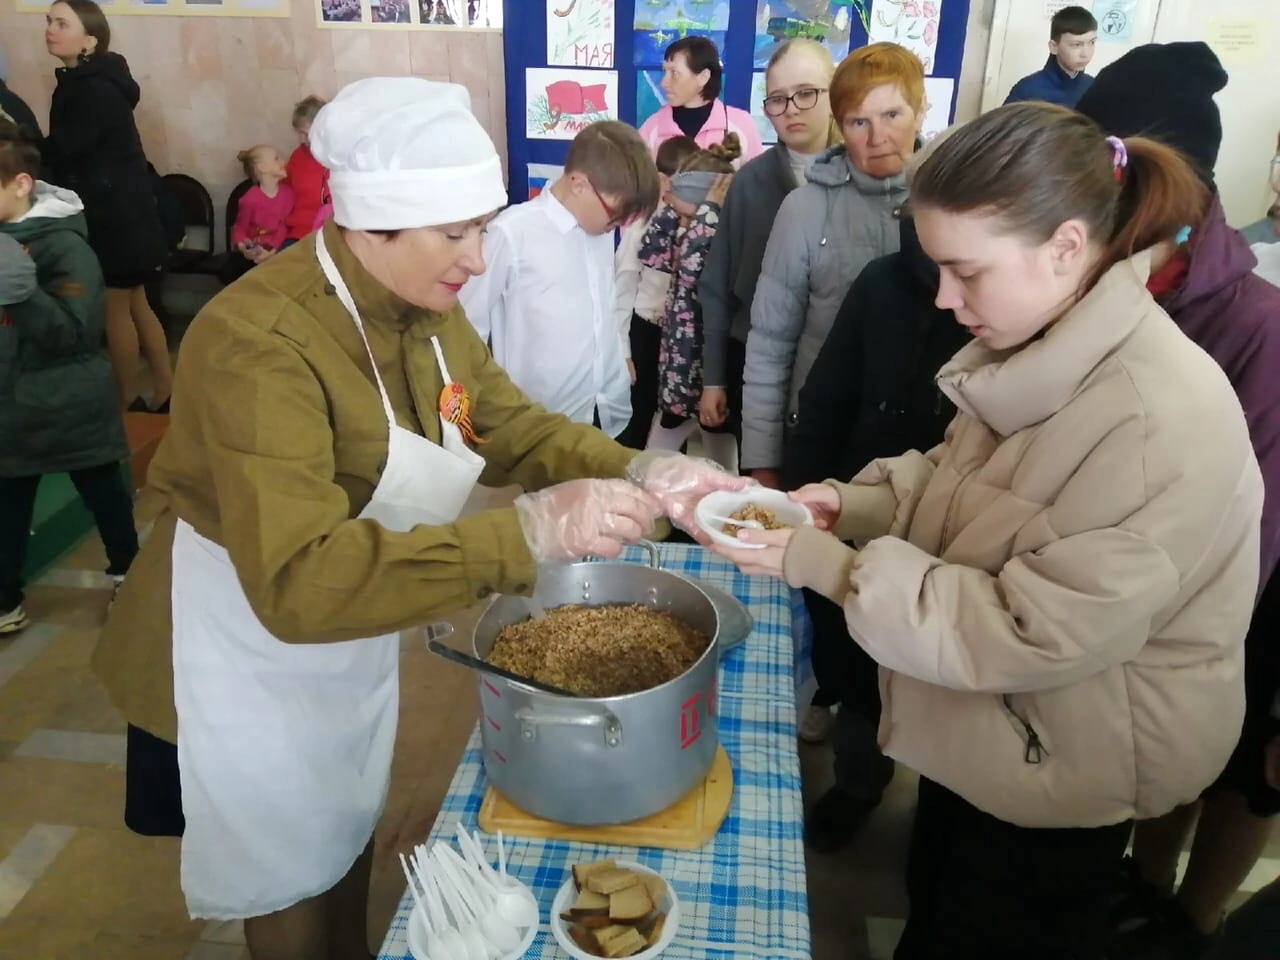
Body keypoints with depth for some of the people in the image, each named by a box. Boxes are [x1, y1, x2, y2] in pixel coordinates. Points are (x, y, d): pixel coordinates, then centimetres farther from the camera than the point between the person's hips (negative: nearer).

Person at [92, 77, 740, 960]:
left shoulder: (423, 309, -8)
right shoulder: (260, 341, -33)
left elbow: (511, 424, -2)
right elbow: (297, 579, -42)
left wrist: (637, 472, -20)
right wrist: (527, 533, -47)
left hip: (356, 640, 7)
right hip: (251, 657, -7)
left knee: (349, 846, 28)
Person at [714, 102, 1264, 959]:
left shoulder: (1168, 424, -32)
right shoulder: (1041, 349, -5)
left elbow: (1034, 634, -31)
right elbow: (956, 481, 8)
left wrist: (821, 561, -30)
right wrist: (853, 504, -12)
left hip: (1069, 764, -8)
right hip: (982, 727, 8)